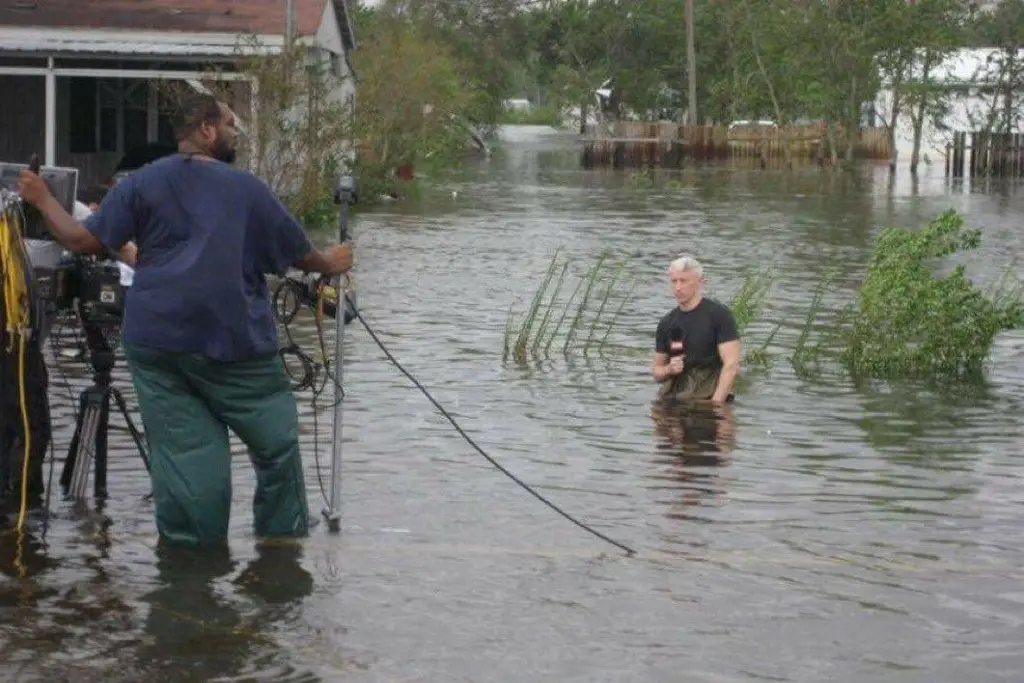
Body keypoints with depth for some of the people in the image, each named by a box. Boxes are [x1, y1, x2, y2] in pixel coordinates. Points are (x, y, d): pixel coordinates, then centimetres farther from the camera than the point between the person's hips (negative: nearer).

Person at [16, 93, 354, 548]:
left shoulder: (143, 183, 6)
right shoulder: (247, 188, 1)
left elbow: (83, 241, 2)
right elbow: (299, 255, 8)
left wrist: (43, 201, 17)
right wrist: (331, 263, 30)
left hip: (156, 340, 3)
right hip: (234, 342, -3)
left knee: (182, 449, 4)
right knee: (276, 442, 10)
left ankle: (192, 548, 6)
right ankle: (283, 535, 15)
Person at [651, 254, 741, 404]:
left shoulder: (720, 314, -3)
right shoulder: (666, 323, 12)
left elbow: (732, 365, -9)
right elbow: (656, 371, 20)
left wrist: (716, 403, -17)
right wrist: (669, 370, -3)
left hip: (707, 399, -4)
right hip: (671, 401, 5)